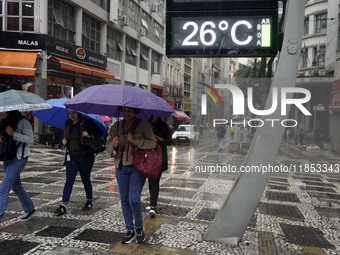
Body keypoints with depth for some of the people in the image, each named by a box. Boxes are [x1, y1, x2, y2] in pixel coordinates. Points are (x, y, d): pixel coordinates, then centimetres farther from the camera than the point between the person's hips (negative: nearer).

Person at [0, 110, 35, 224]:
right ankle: (29, 209, 31)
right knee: (16, 186, 16)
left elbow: (30, 139, -14)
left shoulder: (23, 122, -10)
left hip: (19, 158, -8)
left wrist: (13, 134, -24)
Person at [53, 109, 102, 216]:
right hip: (71, 156, 4)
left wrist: (88, 134, -23)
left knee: (86, 179, 9)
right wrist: (64, 140, 3)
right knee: (69, 180, 0)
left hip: (84, 156, -4)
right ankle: (63, 206, 0)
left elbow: (99, 133, -8)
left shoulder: (86, 122, -8)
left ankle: (89, 201, 29)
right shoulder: (68, 124, 10)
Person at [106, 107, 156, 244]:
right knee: (124, 200, 9)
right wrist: (113, 145, -15)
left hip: (137, 167, -4)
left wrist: (135, 140, -23)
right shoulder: (116, 127, 8)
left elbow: (152, 143, -12)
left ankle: (139, 227, 15)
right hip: (121, 167, 4)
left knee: (134, 199, -11)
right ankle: (130, 230, 23)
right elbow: (108, 147, 7)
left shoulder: (143, 125, -5)